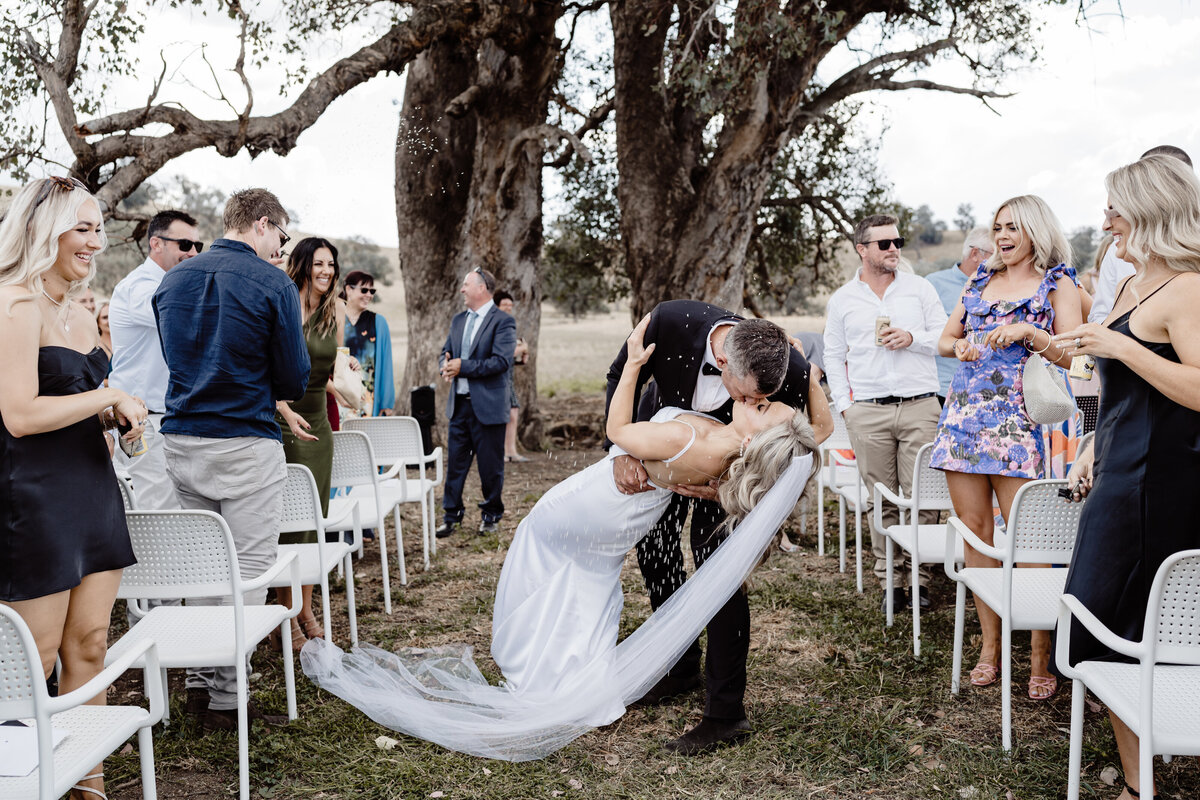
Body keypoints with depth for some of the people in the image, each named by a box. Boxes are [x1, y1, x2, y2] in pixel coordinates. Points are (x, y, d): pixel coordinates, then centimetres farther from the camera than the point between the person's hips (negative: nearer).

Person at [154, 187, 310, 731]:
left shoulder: (172, 280, 11)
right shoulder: (272, 284, -8)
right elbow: (293, 380, -6)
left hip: (180, 440, 7)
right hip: (245, 446, -6)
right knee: (248, 568, 0)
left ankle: (205, 677, 25)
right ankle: (226, 698, 3)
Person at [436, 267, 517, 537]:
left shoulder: (502, 321, -9)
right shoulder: (459, 320, 14)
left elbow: (502, 361, -18)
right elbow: (447, 350, 21)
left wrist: (463, 366, -18)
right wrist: (446, 366, -3)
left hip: (488, 406, -6)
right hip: (459, 403, 6)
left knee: (490, 465, 5)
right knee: (455, 461, 8)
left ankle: (492, 515, 20)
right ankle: (452, 515, 17)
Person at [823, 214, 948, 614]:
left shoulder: (920, 288, 10)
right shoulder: (842, 300, 11)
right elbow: (833, 356, 14)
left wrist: (912, 338, -9)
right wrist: (843, 405, 5)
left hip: (920, 405, 0)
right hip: (868, 412, 0)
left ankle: (919, 577, 6)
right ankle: (890, 579, 11)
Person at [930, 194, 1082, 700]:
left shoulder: (1057, 284, 5)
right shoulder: (980, 280, 19)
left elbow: (1073, 355, -4)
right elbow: (945, 339, 22)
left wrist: (1026, 331, -17)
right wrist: (960, 346, 0)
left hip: (1016, 417, -5)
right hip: (962, 412, 5)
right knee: (974, 530, 4)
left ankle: (1041, 657, -1)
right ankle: (990, 645, 14)